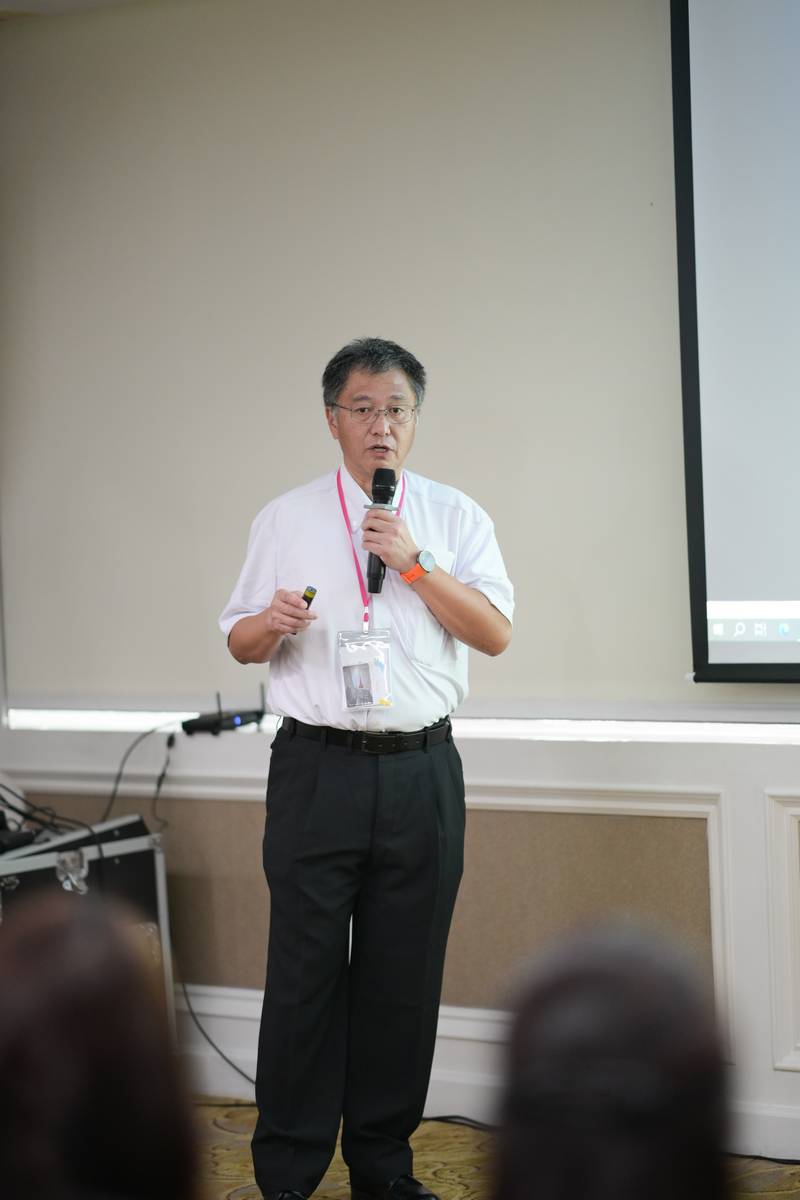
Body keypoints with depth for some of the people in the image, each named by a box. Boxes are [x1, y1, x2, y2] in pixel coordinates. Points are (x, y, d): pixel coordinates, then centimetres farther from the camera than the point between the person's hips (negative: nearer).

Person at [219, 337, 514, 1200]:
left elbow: (496, 633, 0)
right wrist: (272, 622, -13)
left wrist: (412, 563, -9)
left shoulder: (455, 518, 9)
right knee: (305, 972, -2)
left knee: (404, 976, 5)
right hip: (317, 767, -1)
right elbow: (240, 642, 10)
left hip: (422, 772, 1)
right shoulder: (285, 519, 8)